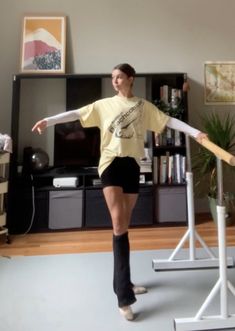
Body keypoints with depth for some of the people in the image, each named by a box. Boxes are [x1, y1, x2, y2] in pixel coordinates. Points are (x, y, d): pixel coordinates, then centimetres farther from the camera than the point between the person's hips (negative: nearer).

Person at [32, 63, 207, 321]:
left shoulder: (144, 106, 12)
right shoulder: (104, 105, 10)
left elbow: (168, 120, 8)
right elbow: (76, 114, 4)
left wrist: (195, 131, 0)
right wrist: (48, 121, -5)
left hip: (132, 165, 2)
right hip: (111, 163, -2)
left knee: (124, 226, 10)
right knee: (118, 224, -12)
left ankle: (124, 283, 26)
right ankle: (124, 296, -5)